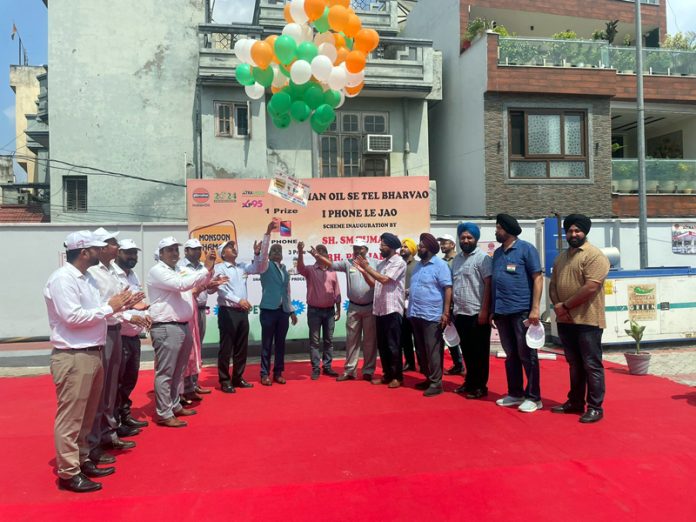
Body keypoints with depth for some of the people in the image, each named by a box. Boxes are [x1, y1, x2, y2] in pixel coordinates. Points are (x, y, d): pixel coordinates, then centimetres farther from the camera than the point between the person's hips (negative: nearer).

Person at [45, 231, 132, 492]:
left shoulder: (87, 278, 13)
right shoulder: (62, 278, -14)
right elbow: (73, 317, -22)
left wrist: (120, 308, -1)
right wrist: (109, 307, -15)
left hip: (92, 353, 10)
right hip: (73, 358, -10)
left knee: (86, 415, 18)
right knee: (70, 417, 0)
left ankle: (82, 461, 31)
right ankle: (68, 473, 11)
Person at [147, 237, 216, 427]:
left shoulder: (180, 270, 17)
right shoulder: (157, 271, -9)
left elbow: (200, 281, 14)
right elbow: (181, 284, -23)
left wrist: (209, 268, -5)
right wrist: (206, 269, -23)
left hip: (183, 326, 9)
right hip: (166, 328, -9)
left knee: (178, 371, 17)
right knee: (165, 373, -3)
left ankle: (175, 406, 29)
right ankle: (164, 414, 3)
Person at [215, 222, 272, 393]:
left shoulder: (243, 266, 13)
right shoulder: (219, 268, -3)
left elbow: (260, 266, 0)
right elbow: (221, 289, -16)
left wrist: (267, 235, -6)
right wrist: (238, 300, -27)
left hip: (242, 312, 6)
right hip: (227, 311, -6)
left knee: (242, 347, 12)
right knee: (226, 348, 1)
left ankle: (237, 378, 24)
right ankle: (225, 381, 12)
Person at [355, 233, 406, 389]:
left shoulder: (399, 262, -8)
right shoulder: (382, 264, 16)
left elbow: (385, 279, -18)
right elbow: (374, 283, 15)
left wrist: (367, 267, -12)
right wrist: (363, 270, 3)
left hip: (392, 310, -8)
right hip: (380, 309, 8)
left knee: (393, 345, -1)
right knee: (382, 345, 11)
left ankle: (397, 376, 9)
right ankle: (387, 374, 21)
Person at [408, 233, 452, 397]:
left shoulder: (440, 265, -7)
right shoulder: (418, 265, 15)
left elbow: (448, 289, -12)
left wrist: (446, 312, -18)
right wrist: (410, 309, 16)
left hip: (432, 315, -8)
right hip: (415, 314, 8)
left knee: (433, 351, -3)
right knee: (422, 350, 14)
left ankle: (436, 383, 4)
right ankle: (428, 378, 25)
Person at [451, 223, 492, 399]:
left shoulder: (483, 258, -7)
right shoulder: (457, 259, 14)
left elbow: (488, 285, -12)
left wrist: (484, 310, -17)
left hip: (477, 313, -6)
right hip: (460, 313, 6)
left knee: (480, 352, 4)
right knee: (467, 351, 15)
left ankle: (480, 386, 13)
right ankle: (469, 382, 26)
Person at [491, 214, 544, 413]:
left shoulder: (526, 249, -5)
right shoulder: (497, 253, 14)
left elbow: (537, 278, -8)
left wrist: (535, 308, -16)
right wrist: (492, 310, 13)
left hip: (522, 311, -6)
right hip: (502, 311, 6)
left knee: (527, 355, 1)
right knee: (511, 355, 13)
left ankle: (533, 397, 11)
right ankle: (515, 393, 24)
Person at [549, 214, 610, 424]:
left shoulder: (594, 255, -10)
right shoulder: (561, 257, 15)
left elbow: (591, 288, -19)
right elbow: (553, 285, 14)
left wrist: (565, 305, -13)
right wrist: (557, 306, -4)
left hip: (587, 320, -7)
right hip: (565, 320, 7)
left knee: (591, 365, 1)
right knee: (574, 365, 16)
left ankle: (595, 407, 10)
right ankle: (575, 402, 26)